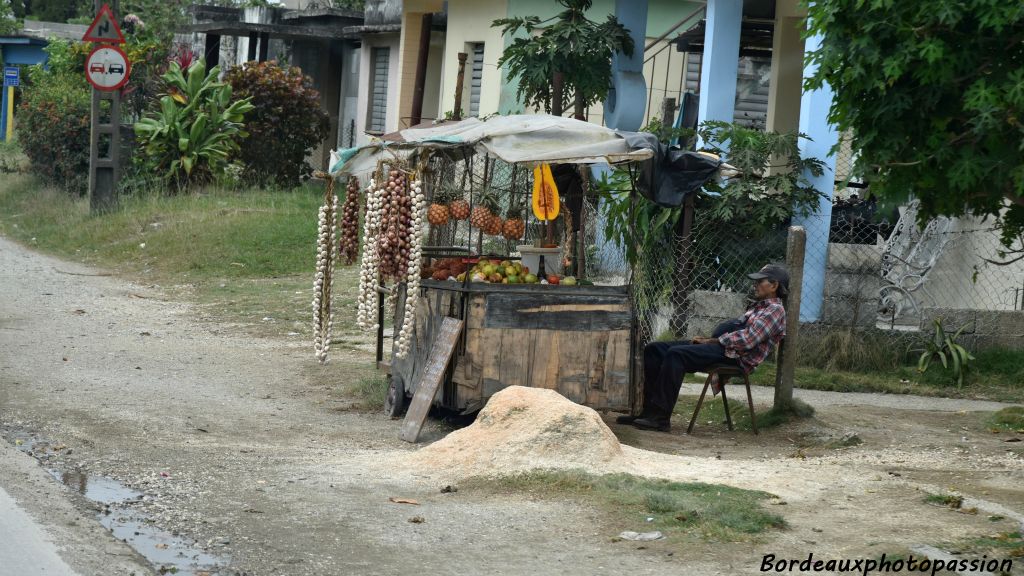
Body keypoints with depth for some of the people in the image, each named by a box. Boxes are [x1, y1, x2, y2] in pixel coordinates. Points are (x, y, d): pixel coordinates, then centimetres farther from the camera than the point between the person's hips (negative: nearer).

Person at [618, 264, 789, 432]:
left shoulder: (775, 310, -4)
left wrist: (712, 341, -13)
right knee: (653, 350, 1)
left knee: (676, 354, -31)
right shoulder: (759, 307, 30)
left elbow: (747, 339, -16)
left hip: (736, 356, -11)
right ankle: (648, 410, -6)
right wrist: (707, 339, 8)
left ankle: (660, 418, -32)